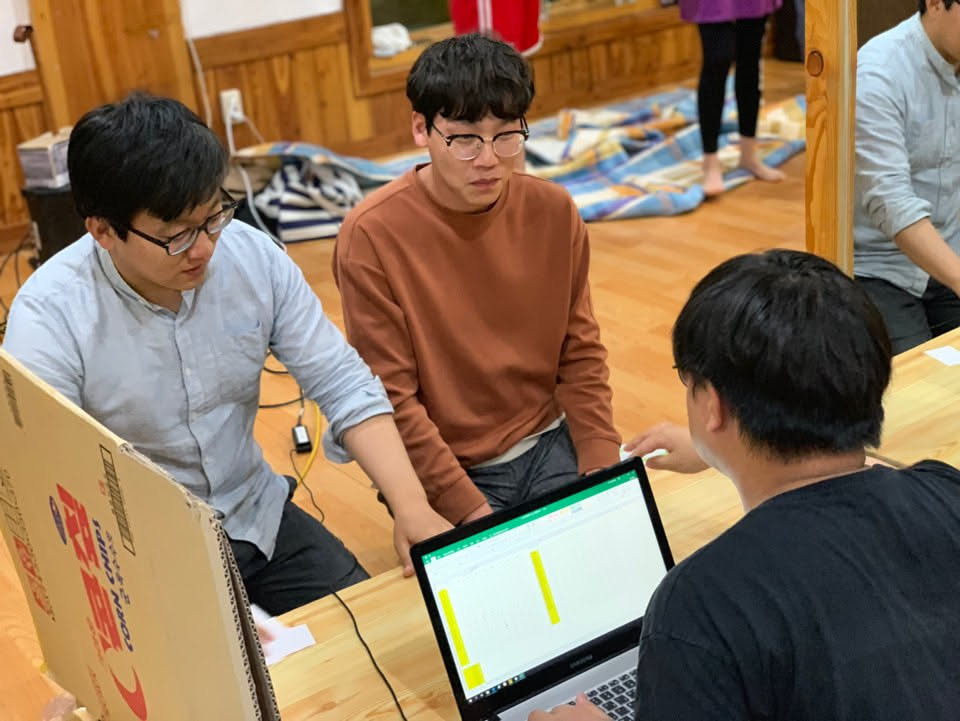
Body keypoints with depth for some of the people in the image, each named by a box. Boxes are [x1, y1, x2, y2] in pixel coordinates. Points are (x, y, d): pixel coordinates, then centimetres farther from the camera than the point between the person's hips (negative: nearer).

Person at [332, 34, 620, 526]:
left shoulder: (554, 212, -4)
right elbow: (392, 401, -15)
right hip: (444, 471, -4)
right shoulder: (372, 235, -18)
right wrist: (472, 511, -18)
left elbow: (581, 355, 3)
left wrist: (603, 472, -8)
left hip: (551, 444, 4)